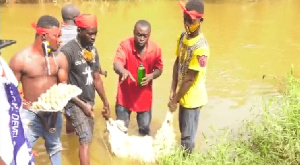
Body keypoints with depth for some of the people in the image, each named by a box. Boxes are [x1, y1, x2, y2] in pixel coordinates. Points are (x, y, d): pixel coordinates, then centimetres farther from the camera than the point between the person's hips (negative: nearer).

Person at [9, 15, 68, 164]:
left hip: (54, 112, 4)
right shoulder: (20, 59, -15)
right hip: (30, 113, -4)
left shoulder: (59, 58, -6)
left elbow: (63, 84, 1)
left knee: (54, 147, 23)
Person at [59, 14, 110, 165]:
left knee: (87, 137, 12)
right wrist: (81, 104, -13)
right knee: (86, 139, -13)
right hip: (75, 102, -7)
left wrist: (106, 103, 14)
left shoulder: (92, 50, 5)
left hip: (89, 101, 7)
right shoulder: (68, 51, -17)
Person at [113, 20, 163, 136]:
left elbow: (159, 69, 1)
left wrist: (151, 76, -21)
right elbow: (116, 64, -31)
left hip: (144, 96, 2)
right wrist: (123, 71, -54)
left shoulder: (155, 49, -10)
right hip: (125, 94, -2)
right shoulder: (125, 45, -17)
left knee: (145, 128, 17)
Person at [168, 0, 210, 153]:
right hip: (182, 94, 7)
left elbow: (189, 79, -23)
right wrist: (173, 90, -1)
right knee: (183, 130, 25)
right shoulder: (182, 37, -2)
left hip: (192, 97, -7)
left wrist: (174, 101, -15)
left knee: (187, 136, 10)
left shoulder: (201, 48, -27)